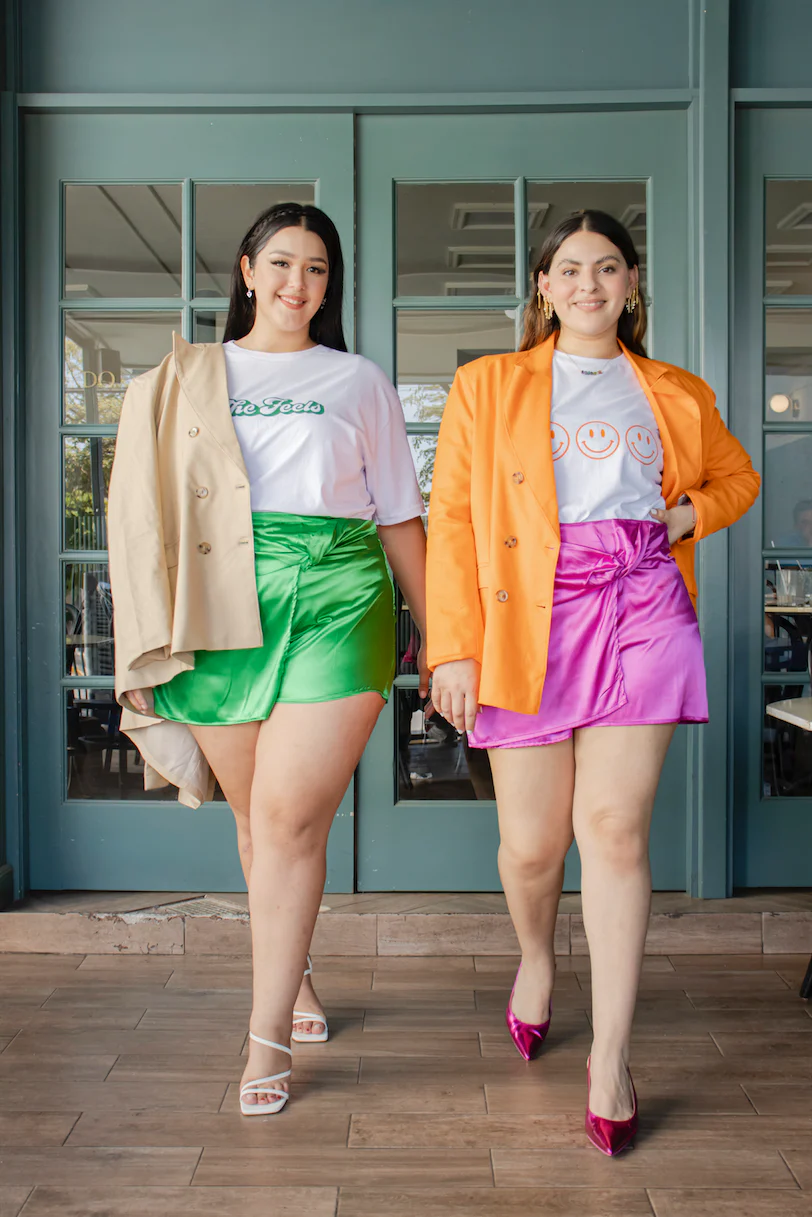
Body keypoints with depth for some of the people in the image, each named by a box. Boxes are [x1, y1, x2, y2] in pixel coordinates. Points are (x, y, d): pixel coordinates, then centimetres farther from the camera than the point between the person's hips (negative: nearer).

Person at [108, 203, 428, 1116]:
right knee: (256, 820, 9)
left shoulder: (358, 382, 14)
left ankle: (268, 1034, 2)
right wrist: (152, 644, 4)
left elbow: (399, 518, 14)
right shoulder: (183, 380, 14)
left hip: (336, 605, -1)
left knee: (289, 819, -9)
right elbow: (152, 516, 11)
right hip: (221, 617, 2)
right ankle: (294, 979, 32)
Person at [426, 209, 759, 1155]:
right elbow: (450, 518, 4)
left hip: (641, 608, 1)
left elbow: (737, 476, 32)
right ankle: (536, 957, 37)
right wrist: (453, 646, -5)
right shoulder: (486, 386, 11)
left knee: (614, 827, -8)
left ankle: (611, 1057, 4)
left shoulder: (677, 395, 17)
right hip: (527, 617, 0)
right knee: (532, 843, 2)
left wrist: (692, 513, 8)